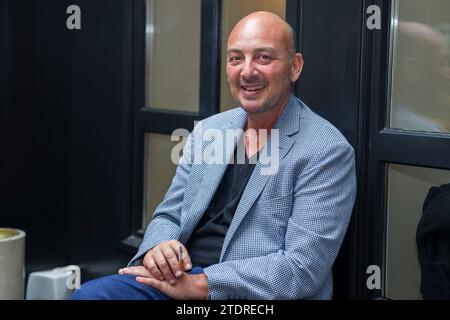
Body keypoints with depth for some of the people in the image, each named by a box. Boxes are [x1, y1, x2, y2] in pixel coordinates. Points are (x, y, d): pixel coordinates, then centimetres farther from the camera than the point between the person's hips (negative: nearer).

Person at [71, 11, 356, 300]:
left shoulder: (328, 151, -9)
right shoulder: (206, 130, 10)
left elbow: (303, 269, -16)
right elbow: (169, 216, 14)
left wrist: (200, 283, -20)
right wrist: (157, 249, -10)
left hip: (254, 295, -5)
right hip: (180, 280, 6)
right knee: (88, 294, -20)